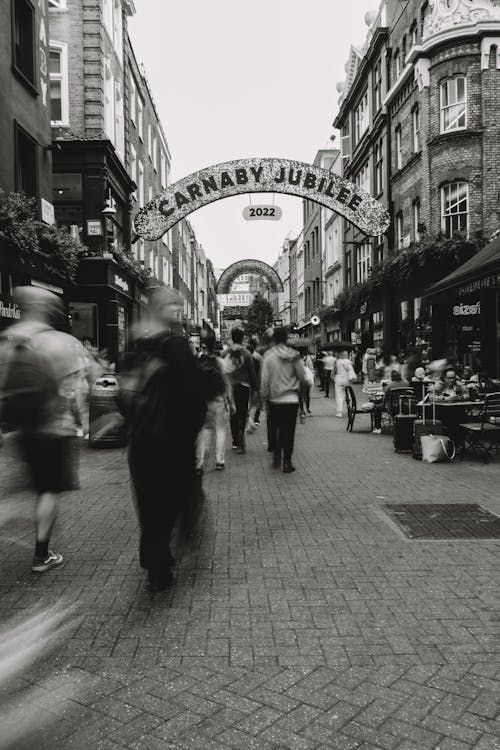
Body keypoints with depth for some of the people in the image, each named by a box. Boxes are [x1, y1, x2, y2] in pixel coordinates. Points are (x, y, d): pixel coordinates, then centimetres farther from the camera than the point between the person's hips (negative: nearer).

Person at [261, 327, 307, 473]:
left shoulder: (269, 357, -5)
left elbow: (265, 380, -3)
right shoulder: (294, 356, -4)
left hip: (275, 399, 0)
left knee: (275, 429, 17)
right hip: (292, 399, 0)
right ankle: (287, 462, 4)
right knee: (289, 431, 3)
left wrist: (265, 396, 7)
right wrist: (300, 387, 21)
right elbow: (302, 378, 1)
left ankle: (277, 453, 15)